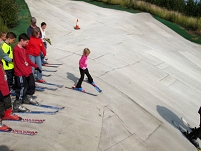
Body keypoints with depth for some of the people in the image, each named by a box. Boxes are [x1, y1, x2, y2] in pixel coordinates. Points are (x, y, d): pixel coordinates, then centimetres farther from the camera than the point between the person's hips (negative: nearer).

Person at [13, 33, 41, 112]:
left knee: (32, 84, 21)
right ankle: (17, 105, 9)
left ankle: (28, 98, 42)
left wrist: (35, 66, 13)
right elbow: (18, 64, -20)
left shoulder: (24, 48, 9)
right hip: (21, 73, -9)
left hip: (28, 71, 9)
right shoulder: (16, 49, -18)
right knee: (22, 89, -4)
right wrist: (26, 73, -21)